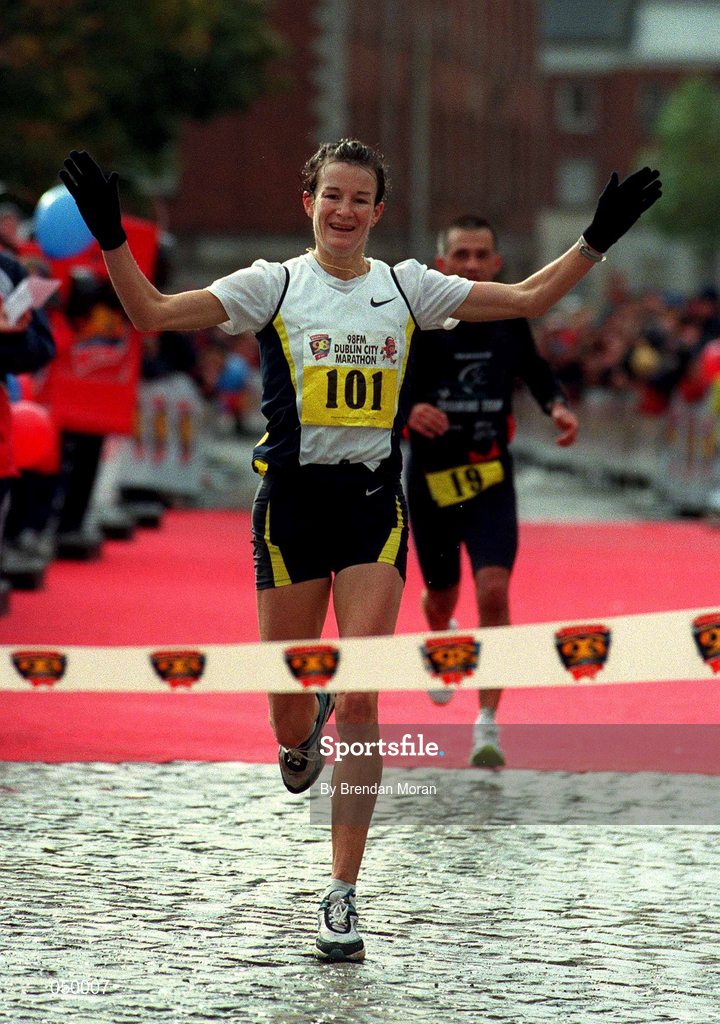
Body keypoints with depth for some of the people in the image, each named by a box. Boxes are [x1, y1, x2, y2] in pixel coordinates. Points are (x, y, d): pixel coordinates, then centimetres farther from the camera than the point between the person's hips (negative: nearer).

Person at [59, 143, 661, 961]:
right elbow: (152, 313, -5)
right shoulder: (272, 286, 1)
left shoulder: (407, 288, 8)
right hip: (292, 498, -1)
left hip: (373, 503, 1)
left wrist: (598, 238, 5)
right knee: (288, 710, 4)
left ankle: (342, 895, -4)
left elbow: (530, 299, 13)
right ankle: (301, 733, 46)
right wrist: (111, 238, -16)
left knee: (360, 703, -9)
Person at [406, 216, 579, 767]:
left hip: (491, 479, 0)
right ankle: (441, 641, 56)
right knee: (442, 596, 16)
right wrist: (406, 410, -30)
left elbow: (535, 369, 20)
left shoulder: (509, 318, 1)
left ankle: (488, 723, -14)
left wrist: (558, 405, 0)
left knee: (494, 591, -18)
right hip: (432, 478, 0)